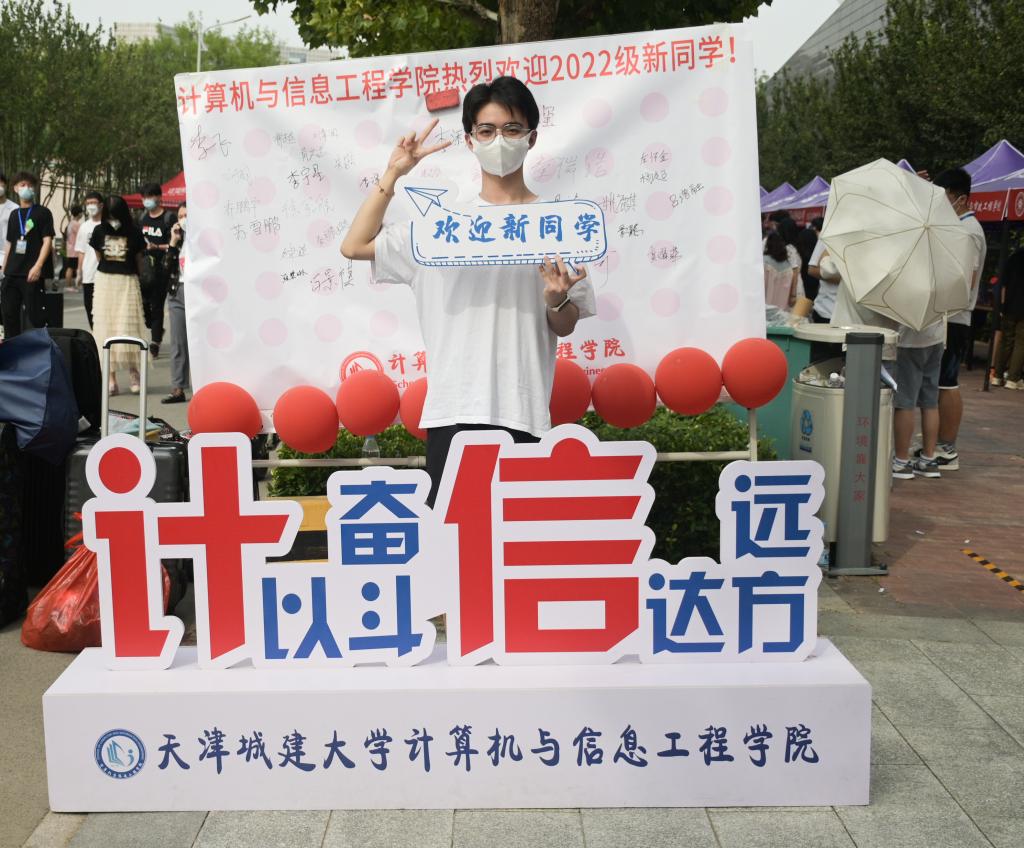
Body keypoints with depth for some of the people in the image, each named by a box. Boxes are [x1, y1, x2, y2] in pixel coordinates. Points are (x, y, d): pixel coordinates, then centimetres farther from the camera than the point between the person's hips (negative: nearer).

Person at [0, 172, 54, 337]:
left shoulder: (42, 212, 0)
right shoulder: (14, 214, 17)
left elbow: (47, 241, -8)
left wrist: (38, 266, -19)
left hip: (32, 274, -6)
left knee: (35, 315, -7)